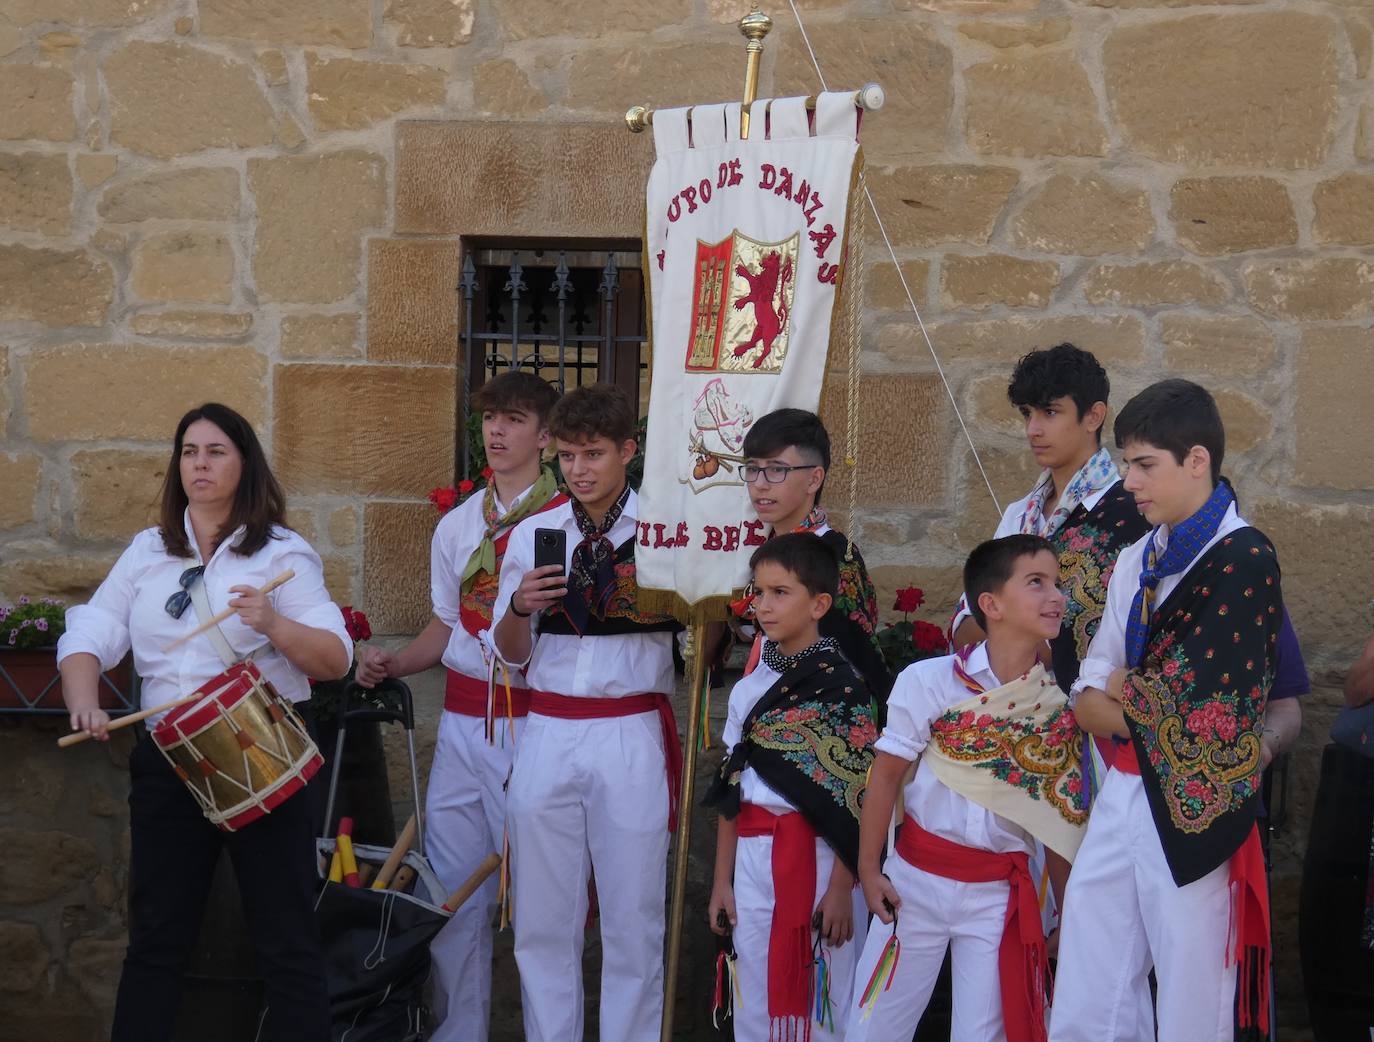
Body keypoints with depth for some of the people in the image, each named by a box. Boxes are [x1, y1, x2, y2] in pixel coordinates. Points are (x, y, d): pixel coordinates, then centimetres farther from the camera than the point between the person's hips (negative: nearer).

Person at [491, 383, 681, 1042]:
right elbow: (510, 653, 11)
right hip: (547, 735, 2)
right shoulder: (533, 535, 10)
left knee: (633, 918, 0)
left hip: (632, 737, -2)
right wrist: (519, 605, -9)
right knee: (543, 918, 5)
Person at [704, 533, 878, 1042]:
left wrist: (841, 887, -14)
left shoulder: (842, 690, -8)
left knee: (816, 999, 0)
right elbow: (729, 790, 12)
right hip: (751, 860, 6)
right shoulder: (748, 689, 11)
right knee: (755, 1000, 10)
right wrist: (722, 881, 10)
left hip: (816, 859, -6)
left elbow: (856, 796, -10)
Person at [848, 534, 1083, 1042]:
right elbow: (886, 775, -3)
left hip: (1001, 893, 2)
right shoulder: (929, 681, -10)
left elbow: (1064, 814, 5)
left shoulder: (1063, 702, -3)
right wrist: (868, 869, -4)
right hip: (916, 879, -1)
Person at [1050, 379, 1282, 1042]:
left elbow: (1195, 694, -16)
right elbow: (1091, 695, 12)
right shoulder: (1138, 561, 13)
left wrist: (1124, 691, 1)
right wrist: (1098, 704, -9)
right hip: (1122, 794, 7)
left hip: (1193, 808, -7)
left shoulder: (1244, 560, -10)